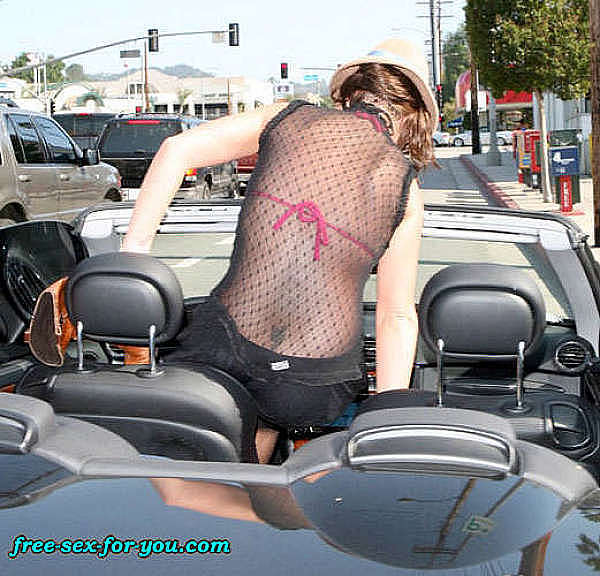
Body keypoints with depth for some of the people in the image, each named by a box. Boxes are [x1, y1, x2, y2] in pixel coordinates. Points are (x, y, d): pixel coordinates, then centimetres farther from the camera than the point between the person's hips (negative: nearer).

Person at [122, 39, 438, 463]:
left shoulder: (291, 117, 9)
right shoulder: (405, 185, 6)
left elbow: (177, 149, 6)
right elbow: (398, 317, 5)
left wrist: (133, 253, 7)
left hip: (223, 356, 0)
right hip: (318, 391, 0)